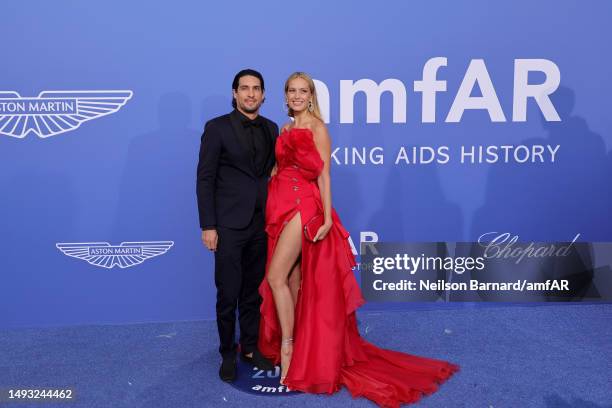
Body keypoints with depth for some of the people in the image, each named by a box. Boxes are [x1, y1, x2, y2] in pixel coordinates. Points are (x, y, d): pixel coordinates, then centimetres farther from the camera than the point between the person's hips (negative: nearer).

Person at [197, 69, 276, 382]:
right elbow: (205, 179, -6)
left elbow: (272, 172, 13)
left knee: (253, 292, 14)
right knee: (228, 294, 4)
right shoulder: (217, 128, -4)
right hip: (229, 224, -4)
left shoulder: (271, 129, 10)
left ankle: (250, 347, 30)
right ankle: (228, 354, 22)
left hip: (262, 223, 4)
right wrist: (208, 226, -11)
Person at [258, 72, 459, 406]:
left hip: (303, 206, -8)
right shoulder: (286, 129, 17)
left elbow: (323, 174, -10)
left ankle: (288, 347, 1)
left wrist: (327, 217, -16)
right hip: (281, 204, 8)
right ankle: (296, 346, 21)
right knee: (292, 279, 11)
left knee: (276, 276, -12)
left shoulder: (316, 127, -5)